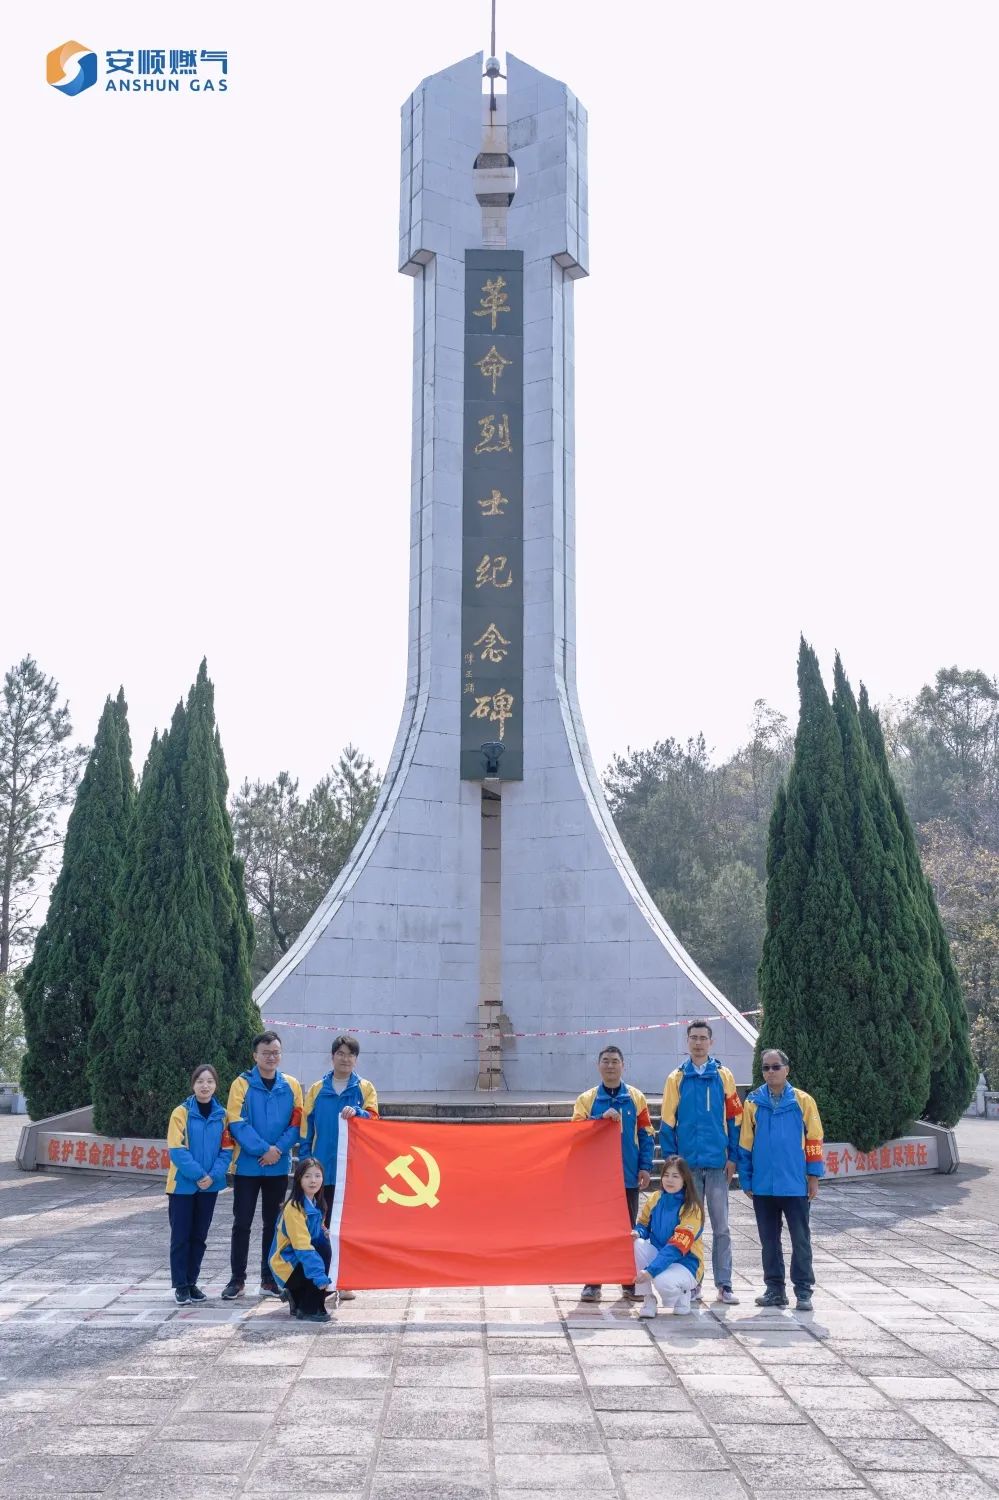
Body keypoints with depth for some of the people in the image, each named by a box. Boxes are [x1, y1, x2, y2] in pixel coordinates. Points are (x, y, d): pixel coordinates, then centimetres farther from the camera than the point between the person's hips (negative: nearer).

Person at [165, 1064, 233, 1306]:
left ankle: (192, 1282, 21)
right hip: (183, 1184, -3)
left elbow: (226, 1150, 1)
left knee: (199, 1236, 11)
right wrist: (198, 1174, -19)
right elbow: (177, 1150, -13)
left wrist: (213, 1176, -14)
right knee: (180, 1237, 1)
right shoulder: (181, 1113, -8)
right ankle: (180, 1286, 9)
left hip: (210, 1186, 3)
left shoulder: (222, 1115, 2)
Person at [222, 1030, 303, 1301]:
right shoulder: (242, 1084, -4)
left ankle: (269, 1279, 17)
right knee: (242, 1223, 2)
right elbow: (237, 1122, -11)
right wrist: (264, 1149, -17)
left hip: (278, 1167, 2)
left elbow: (297, 1123, 2)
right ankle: (237, 1279, 10)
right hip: (247, 1165, -2)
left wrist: (278, 1149, -13)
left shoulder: (291, 1085, 5)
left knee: (272, 1224, 9)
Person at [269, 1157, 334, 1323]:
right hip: (286, 1264, -9)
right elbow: (302, 1246, -30)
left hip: (300, 1260, 9)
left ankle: (297, 1297, 14)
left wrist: (323, 1233, -5)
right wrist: (320, 1276, -36)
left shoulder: (316, 1204, 5)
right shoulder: (294, 1208, -23)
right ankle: (310, 1309, -12)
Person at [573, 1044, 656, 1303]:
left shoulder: (636, 1098, 5)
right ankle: (592, 1283, 9)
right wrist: (602, 1118, -20)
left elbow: (646, 1134, 4)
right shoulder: (586, 1099, 4)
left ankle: (630, 1282, 17)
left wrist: (645, 1167, -4)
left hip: (628, 1175, 0)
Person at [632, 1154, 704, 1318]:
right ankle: (649, 1299, -11)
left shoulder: (691, 1209, -18)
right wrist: (637, 1233, -18)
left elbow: (676, 1248, -25)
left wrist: (650, 1271, -34)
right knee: (637, 1244, -25)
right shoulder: (655, 1199, -2)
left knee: (663, 1281, -36)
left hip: (685, 1263, -5)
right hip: (659, 1254, 5)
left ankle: (683, 1293, 1)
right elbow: (643, 1225, 9)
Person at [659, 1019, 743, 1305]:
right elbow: (667, 1121, 2)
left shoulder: (723, 1076, 3)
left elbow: (734, 1118, 3)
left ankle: (723, 1284, 11)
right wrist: (671, 1157, -5)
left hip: (718, 1163, 0)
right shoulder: (677, 1078, 3)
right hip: (687, 1163, 0)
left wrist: (733, 1156, -1)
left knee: (721, 1227, 4)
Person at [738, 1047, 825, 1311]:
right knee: (769, 1240, 10)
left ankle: (803, 1291, 10)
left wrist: (813, 1176, -2)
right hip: (763, 1186, 2)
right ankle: (775, 1289, 19)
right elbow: (745, 1143, 6)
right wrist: (746, 1180, 4)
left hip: (795, 1184, -2)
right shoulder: (753, 1103, 3)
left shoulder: (803, 1101, -1)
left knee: (801, 1240, 2)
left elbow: (813, 1139, 0)